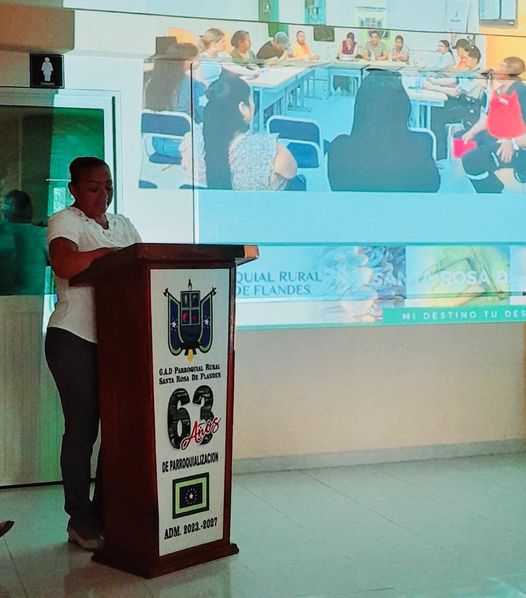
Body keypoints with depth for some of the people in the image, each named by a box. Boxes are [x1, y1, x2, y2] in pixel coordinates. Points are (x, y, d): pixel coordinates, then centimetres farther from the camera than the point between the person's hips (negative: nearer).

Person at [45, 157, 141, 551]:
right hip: (76, 340, -6)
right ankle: (80, 521, 8)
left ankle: (106, 513, 16)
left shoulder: (123, 225, 19)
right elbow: (65, 265, -22)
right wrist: (115, 253, -23)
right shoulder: (65, 222, -2)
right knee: (82, 429, -1)